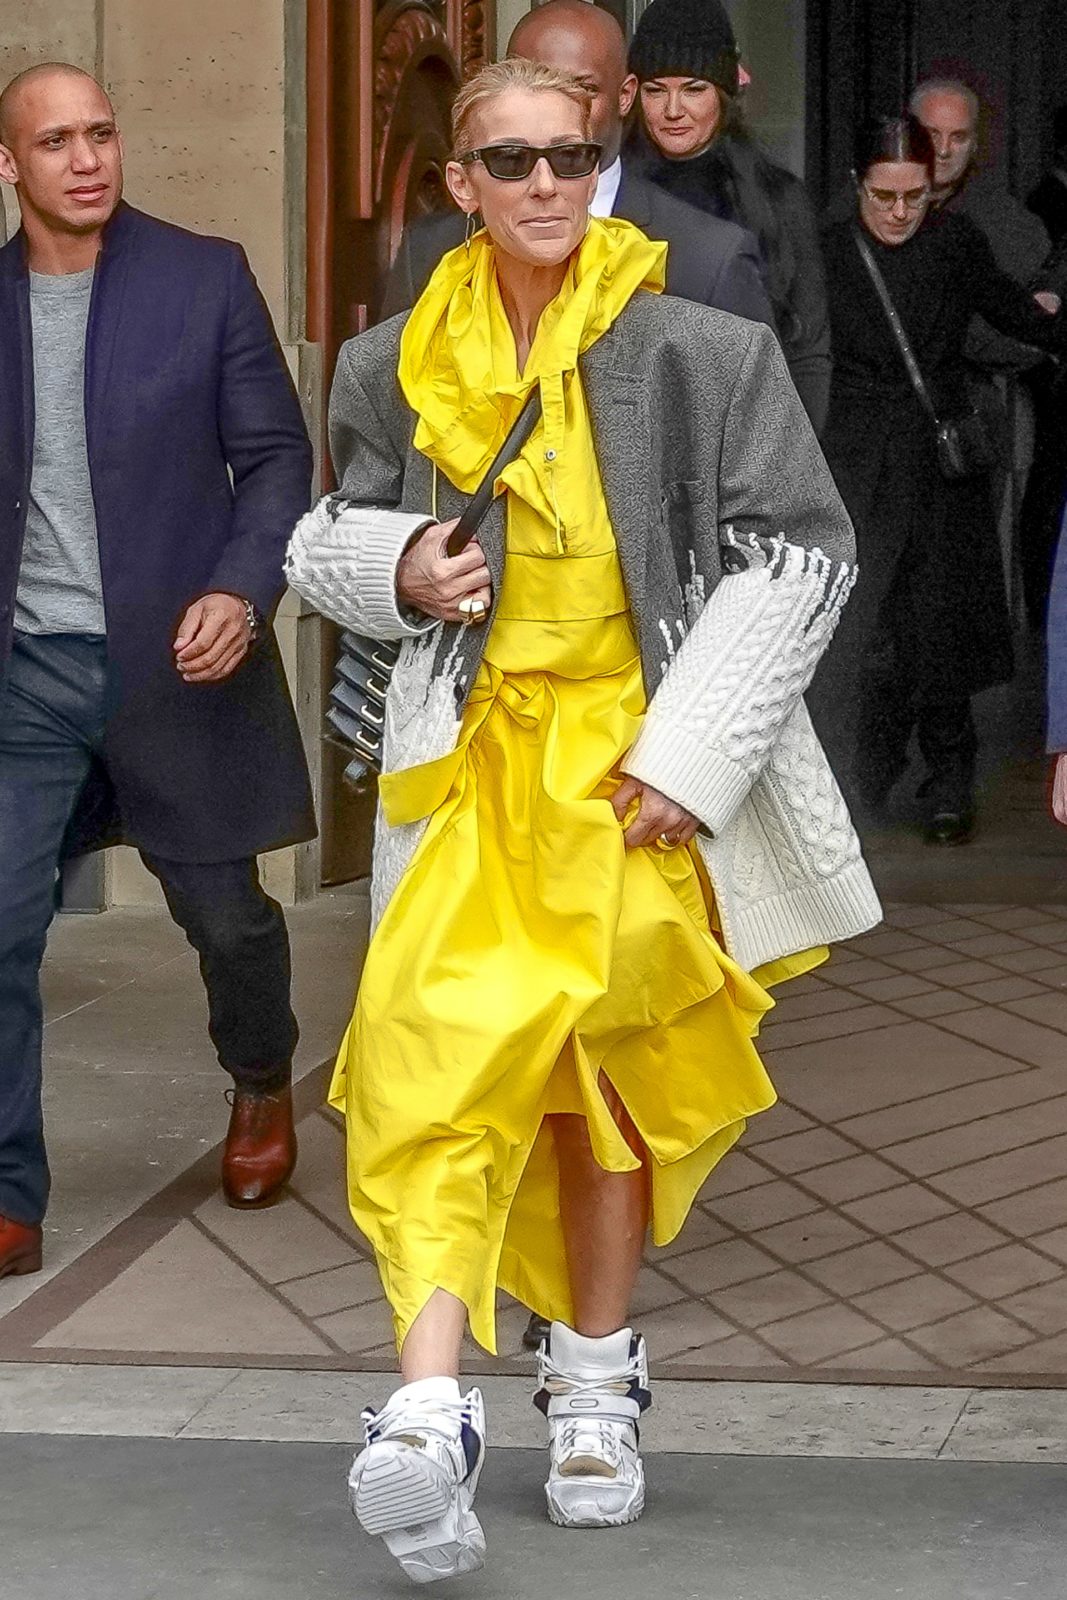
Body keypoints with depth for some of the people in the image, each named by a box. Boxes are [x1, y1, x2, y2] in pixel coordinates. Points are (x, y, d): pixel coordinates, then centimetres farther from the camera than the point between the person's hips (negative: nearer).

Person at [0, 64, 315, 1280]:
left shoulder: (206, 278, -3)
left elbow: (276, 456, -2)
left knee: (224, 912, 13)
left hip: (174, 662, -1)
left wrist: (242, 592, -16)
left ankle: (262, 1087, 43)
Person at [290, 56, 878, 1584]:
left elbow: (802, 555, -2)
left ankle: (596, 1383, 21)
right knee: (439, 1045, -16)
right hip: (472, 753, 1)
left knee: (601, 1064, 3)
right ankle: (433, 1411, -26)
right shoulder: (402, 365, 7)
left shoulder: (697, 352, -3)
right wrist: (397, 567, -5)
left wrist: (691, 753, -8)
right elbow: (333, 533, 20)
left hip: (636, 756, -1)